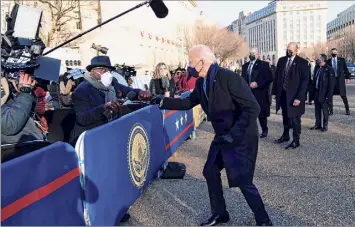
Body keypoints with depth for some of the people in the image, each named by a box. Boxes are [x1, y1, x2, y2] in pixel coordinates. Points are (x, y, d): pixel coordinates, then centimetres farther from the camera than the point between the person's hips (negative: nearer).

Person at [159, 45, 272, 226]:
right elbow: (188, 102, 17)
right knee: (210, 172, 15)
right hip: (222, 137, 9)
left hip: (242, 138, -9)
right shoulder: (201, 83, 1)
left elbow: (253, 108, -26)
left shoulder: (228, 77, -24)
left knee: (243, 181, -5)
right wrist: (163, 102, 8)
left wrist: (233, 135, -28)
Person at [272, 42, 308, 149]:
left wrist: (299, 97, -19)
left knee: (295, 118, 4)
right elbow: (277, 76, 11)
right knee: (285, 116, 19)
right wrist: (275, 91, 6)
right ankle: (285, 135, 35)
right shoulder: (281, 60, 6)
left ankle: (296, 141, 15)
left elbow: (304, 81, -13)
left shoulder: (302, 62, -9)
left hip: (294, 95, -5)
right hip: (282, 94, 5)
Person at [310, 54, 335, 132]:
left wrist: (328, 95, -16)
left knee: (325, 110, 5)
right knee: (317, 110, 13)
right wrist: (313, 90, 10)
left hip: (324, 94, -6)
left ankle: (325, 125, 15)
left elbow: (331, 84, -13)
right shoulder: (317, 68, 9)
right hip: (316, 93, 7)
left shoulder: (329, 69, -12)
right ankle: (318, 124, 23)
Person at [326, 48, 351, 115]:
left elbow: (345, 69, 6)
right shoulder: (328, 61, 5)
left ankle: (347, 109, 14)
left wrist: (347, 77, -1)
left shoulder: (341, 60, 5)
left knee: (343, 95, 2)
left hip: (340, 79, -1)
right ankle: (331, 110, 11)